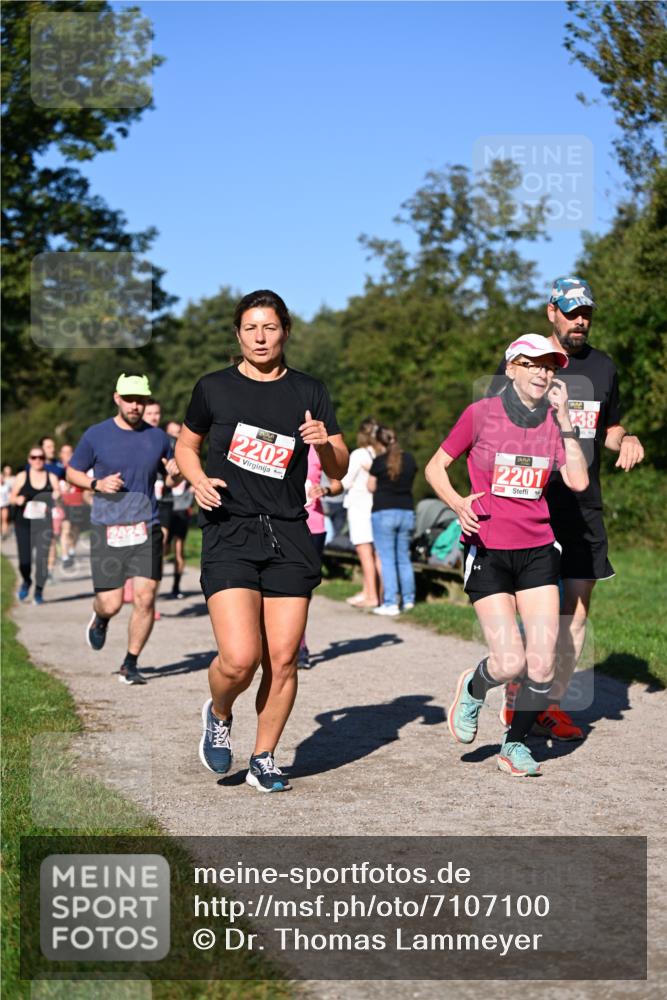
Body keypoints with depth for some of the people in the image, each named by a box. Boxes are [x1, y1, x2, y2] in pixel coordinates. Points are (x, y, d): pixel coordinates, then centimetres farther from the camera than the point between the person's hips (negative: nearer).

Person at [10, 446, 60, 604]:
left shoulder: (52, 478, 7)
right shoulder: (22, 477, 5)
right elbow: (11, 498, 9)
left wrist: (56, 499, -11)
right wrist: (17, 500, -12)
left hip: (43, 525, 0)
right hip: (23, 525, 0)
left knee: (42, 558, -9)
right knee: (24, 560, -4)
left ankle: (39, 591, 6)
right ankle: (26, 582, 28)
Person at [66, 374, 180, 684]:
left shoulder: (157, 437, 7)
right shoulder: (96, 435, 0)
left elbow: (173, 467, 22)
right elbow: (72, 472, 9)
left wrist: (177, 470, -3)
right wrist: (97, 484, -10)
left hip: (146, 530, 2)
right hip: (107, 530, -2)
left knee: (145, 598, -7)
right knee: (111, 604, -3)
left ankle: (130, 664, 11)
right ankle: (100, 619, 36)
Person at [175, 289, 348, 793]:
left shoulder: (309, 392, 7)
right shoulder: (214, 388, 5)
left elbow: (339, 470, 9)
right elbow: (186, 445, 19)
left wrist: (325, 443, -13)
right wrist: (199, 479, -2)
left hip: (289, 535, 2)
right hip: (229, 534, -2)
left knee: (283, 660, 1)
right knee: (240, 658, -15)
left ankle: (264, 759, 20)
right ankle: (218, 715, 18)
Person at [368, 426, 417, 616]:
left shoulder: (379, 461, -9)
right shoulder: (409, 459, 5)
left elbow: (372, 487, -1)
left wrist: (370, 473, 16)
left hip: (384, 512, -5)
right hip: (407, 511, 5)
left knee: (387, 559, -3)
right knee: (404, 558, 15)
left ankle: (390, 603, -7)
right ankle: (408, 600, 20)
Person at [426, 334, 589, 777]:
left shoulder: (554, 420, 6)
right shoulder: (481, 414, -5)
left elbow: (578, 481, -6)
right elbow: (436, 466, 3)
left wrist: (563, 417, -7)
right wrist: (458, 502, -16)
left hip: (538, 551, 4)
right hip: (488, 551, -4)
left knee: (543, 664, -3)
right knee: (510, 663, -13)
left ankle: (516, 744, 21)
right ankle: (473, 689, 23)